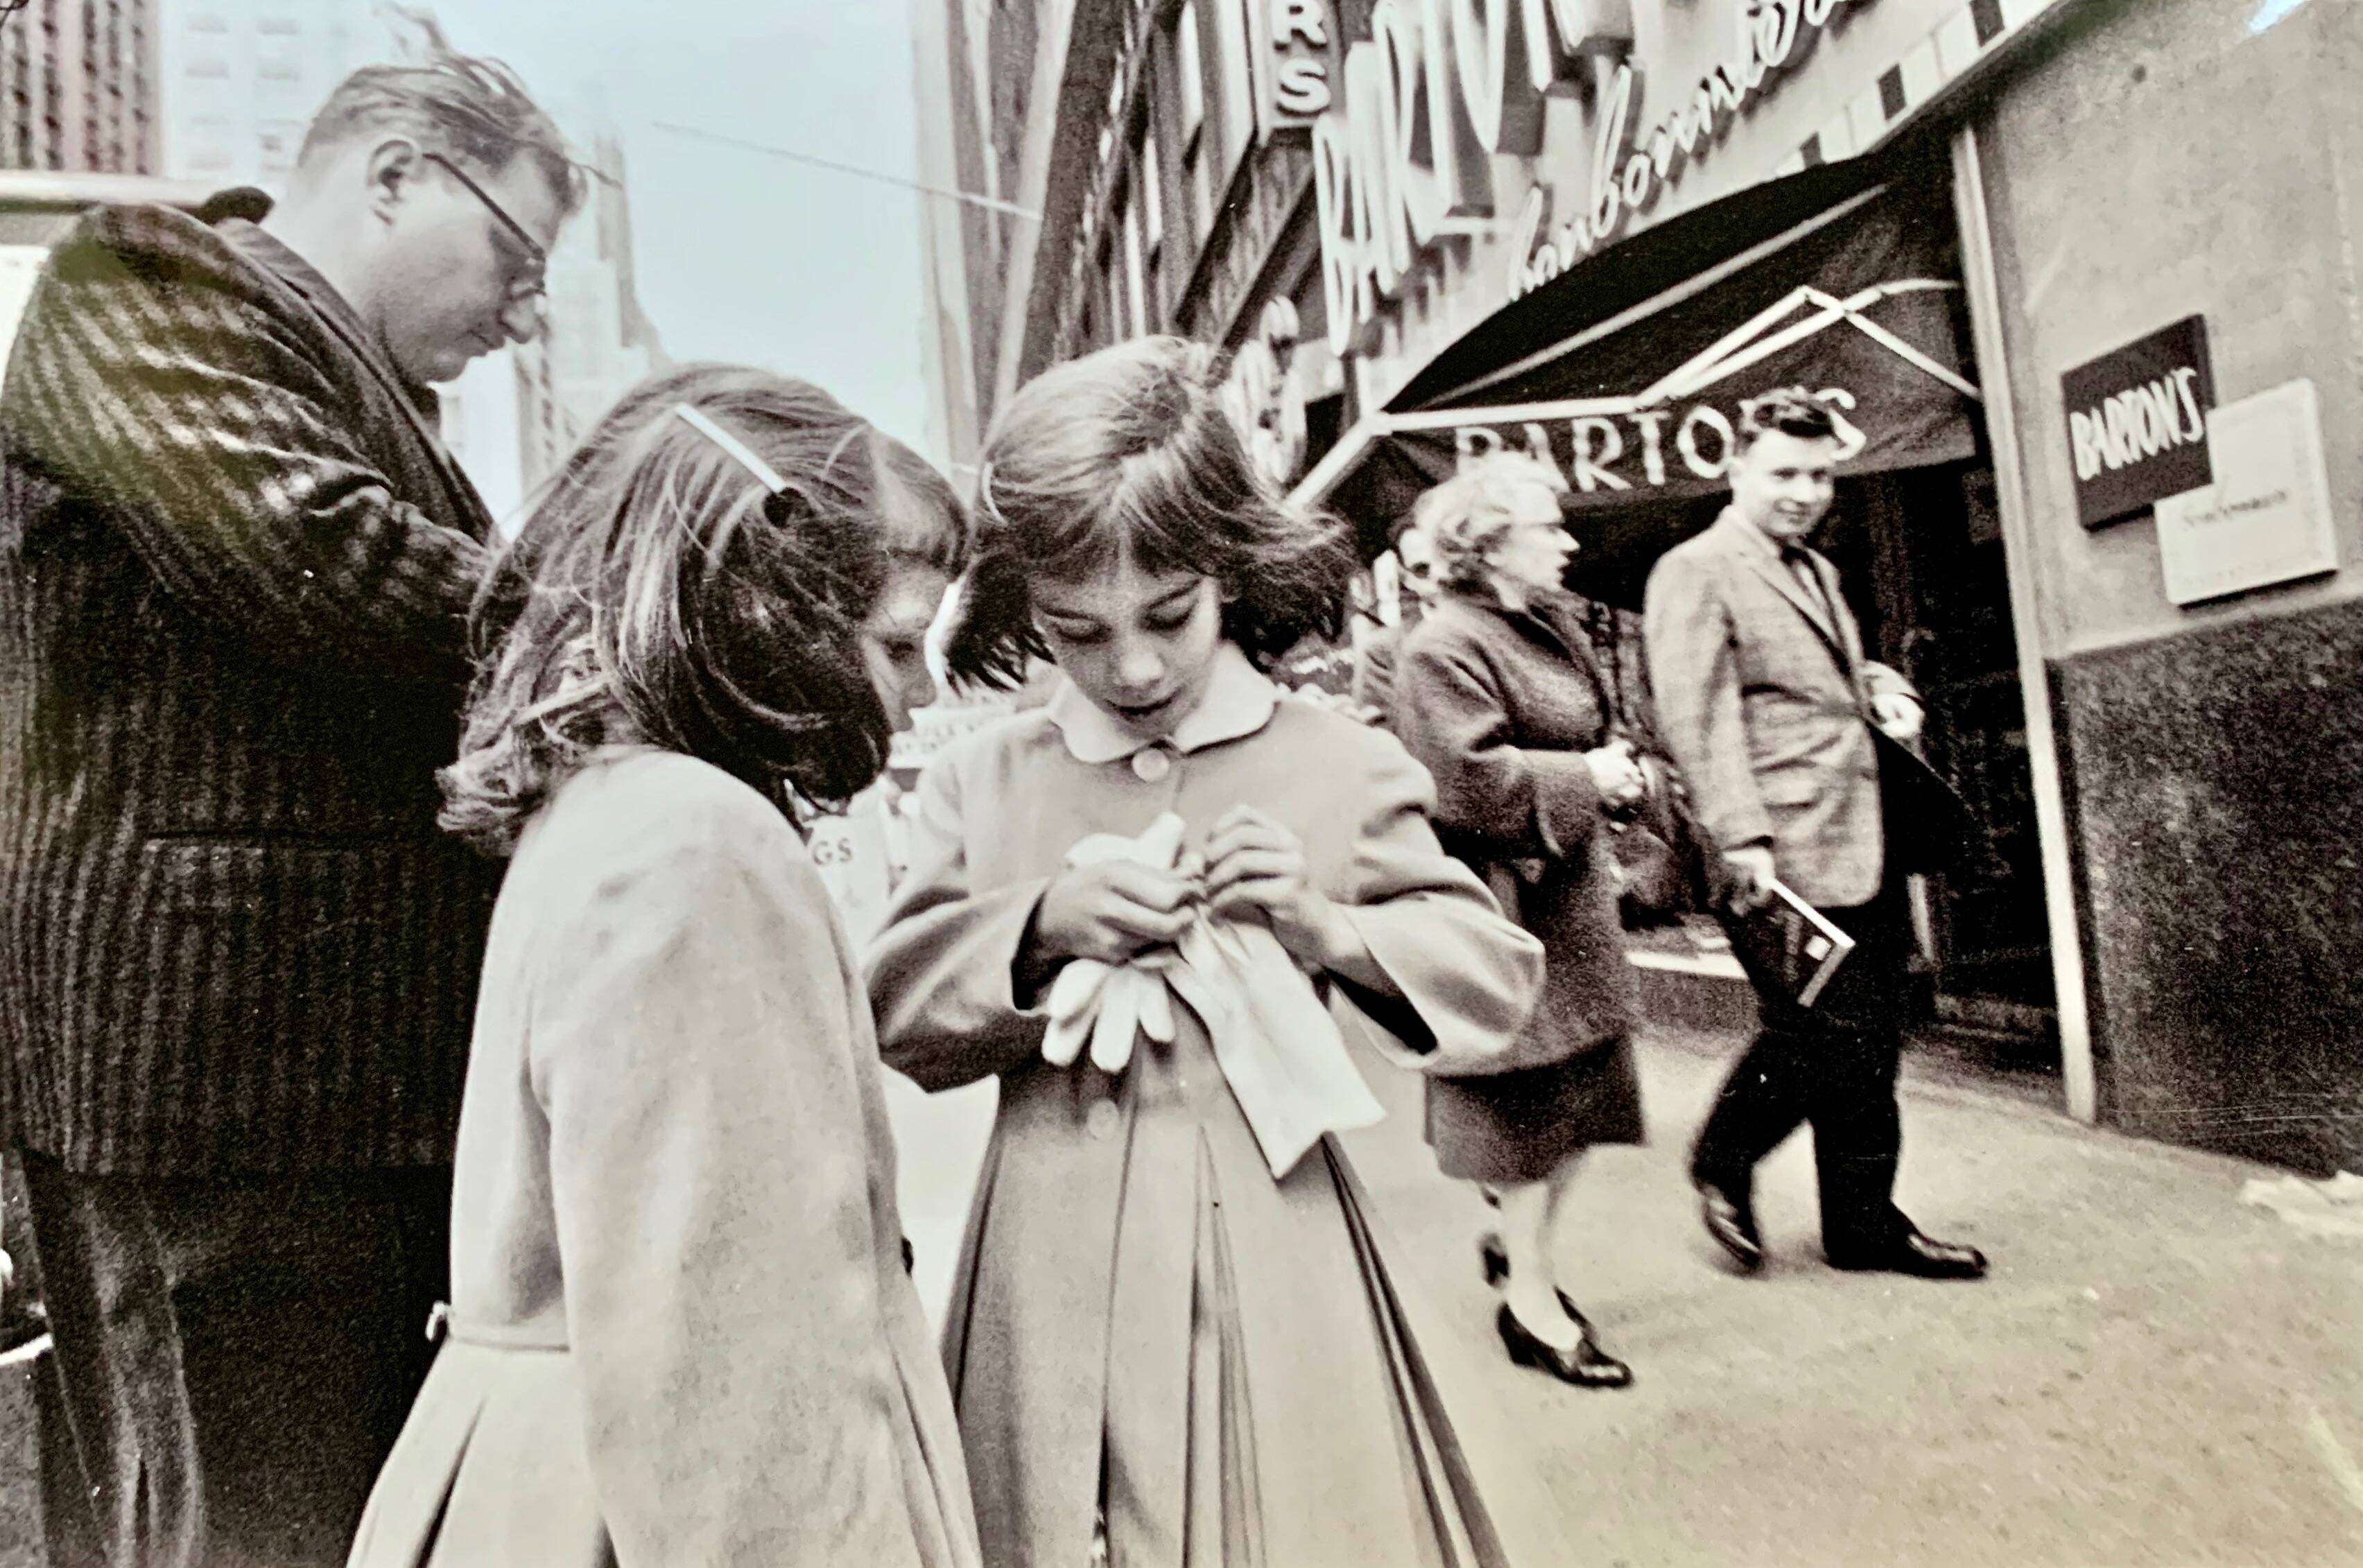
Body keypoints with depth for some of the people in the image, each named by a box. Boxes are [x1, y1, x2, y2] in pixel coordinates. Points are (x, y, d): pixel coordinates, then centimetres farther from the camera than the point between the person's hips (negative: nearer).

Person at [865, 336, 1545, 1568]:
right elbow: (887, 1015, 1)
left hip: (1270, 1261, -1)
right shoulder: (979, 781, 1)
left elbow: (1496, 984, 1)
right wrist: (1039, 927, -15)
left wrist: (1327, 926, -16)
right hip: (1055, 1276, 2)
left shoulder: (1341, 767, -3)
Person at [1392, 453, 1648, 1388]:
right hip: (1508, 908, -9)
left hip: (1573, 897, 10)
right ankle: (1530, 1303, 19)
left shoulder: (1553, 628, 13)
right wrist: (1584, 779, -16)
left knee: (1585, 1087, 15)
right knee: (1526, 1097, 2)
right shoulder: (1446, 647, -16)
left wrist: (1617, 766, 4)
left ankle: (1527, 1248, 36)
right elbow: (1465, 782, -23)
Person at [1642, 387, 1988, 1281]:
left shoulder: (1816, 571, 21)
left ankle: (1867, 1225, 26)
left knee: (1870, 1046, 12)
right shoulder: (1695, 572, -7)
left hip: (1866, 845, 9)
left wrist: (1883, 690, 12)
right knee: (1816, 1040, -4)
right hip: (1787, 857, -9)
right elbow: (1698, 719, -15)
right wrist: (1743, 840, -22)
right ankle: (1723, 1164, 22)